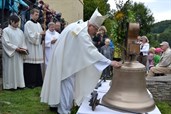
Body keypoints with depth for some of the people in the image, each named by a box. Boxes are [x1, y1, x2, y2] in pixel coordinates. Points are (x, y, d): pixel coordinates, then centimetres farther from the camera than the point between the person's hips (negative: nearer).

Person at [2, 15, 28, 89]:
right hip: (10, 53, -5)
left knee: (19, 69, 7)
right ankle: (10, 85, 7)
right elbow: (6, 42, -12)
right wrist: (16, 48, -16)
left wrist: (24, 48, -6)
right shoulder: (6, 30, -3)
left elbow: (23, 42, 14)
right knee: (10, 69, -1)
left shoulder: (20, 31, 14)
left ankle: (19, 84, 14)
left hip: (19, 54, 6)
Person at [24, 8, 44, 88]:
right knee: (30, 66, -6)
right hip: (31, 48, -7)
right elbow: (30, 35, -14)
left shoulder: (38, 24, 16)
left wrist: (42, 34, -3)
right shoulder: (28, 24, -6)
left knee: (37, 65, 8)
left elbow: (41, 34, 18)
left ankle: (37, 81, 15)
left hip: (37, 47, 7)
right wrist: (39, 34, -10)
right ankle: (29, 82, 2)